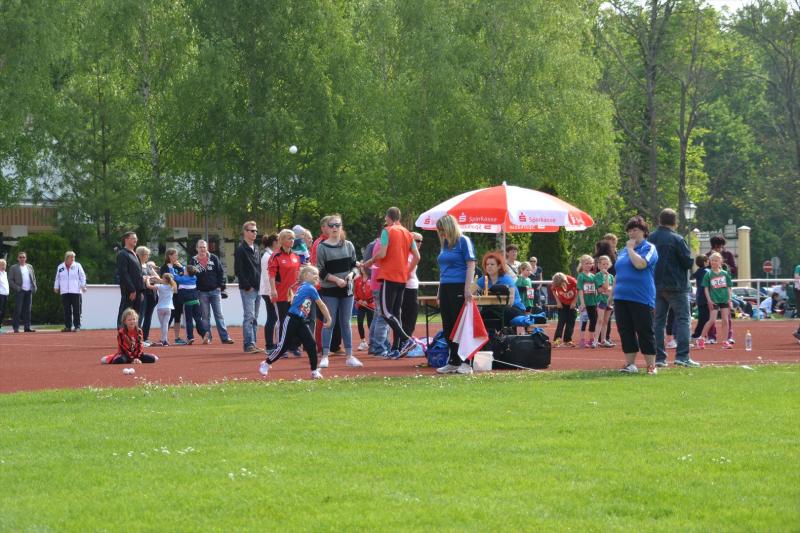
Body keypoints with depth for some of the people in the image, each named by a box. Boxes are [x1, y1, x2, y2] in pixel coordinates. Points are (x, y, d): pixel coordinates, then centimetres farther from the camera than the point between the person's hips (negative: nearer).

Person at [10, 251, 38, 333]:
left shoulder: (30, 266, 16)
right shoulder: (14, 268, 3)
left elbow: (33, 278, 18)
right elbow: (10, 280, -1)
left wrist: (34, 287, 3)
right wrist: (17, 288, -13)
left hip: (29, 291, 4)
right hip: (20, 291, -4)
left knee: (27, 310, 5)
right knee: (18, 310, -7)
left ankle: (27, 327, 8)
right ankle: (16, 328, -6)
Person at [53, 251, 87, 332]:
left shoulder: (77, 266, 4)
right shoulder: (60, 267, 11)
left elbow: (82, 276, 3)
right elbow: (57, 278, 18)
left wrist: (83, 286, -5)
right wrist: (56, 287, 15)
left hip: (76, 292, -2)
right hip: (64, 292, 2)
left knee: (76, 310, -4)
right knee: (67, 310, 2)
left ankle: (77, 326, -1)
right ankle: (68, 326, 6)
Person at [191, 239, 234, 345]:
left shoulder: (213, 258, 3)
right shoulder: (193, 261, 3)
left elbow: (221, 272, 4)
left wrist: (221, 286, -3)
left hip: (215, 290, 0)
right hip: (202, 292, 0)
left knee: (219, 315, -1)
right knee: (205, 316, 4)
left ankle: (224, 337, -2)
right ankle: (207, 338, 9)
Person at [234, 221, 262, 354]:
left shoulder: (255, 248, 17)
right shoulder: (241, 249, -8)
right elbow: (238, 270, -12)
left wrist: (260, 284, 10)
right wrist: (247, 286, -15)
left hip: (257, 288, 8)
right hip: (247, 289, -8)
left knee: (254, 318, 10)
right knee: (249, 316, -10)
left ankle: (253, 344, 14)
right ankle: (249, 344, -10)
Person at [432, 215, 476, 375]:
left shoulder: (463, 241, -5)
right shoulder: (445, 244, 16)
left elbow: (471, 265, -11)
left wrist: (467, 289, -18)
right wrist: (439, 291, 19)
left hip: (459, 288, -8)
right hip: (445, 288, 8)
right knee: (448, 327, 8)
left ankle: (466, 362, -3)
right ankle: (453, 362, 14)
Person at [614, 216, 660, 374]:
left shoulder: (649, 248, -3)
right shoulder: (623, 251, 18)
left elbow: (640, 264, -22)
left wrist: (631, 249, -10)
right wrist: (613, 293, 18)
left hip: (641, 298, -7)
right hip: (621, 298, 7)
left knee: (645, 332, -3)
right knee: (625, 332, 6)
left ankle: (651, 365, 1)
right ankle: (630, 364, 12)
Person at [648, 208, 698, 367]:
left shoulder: (650, 239, 3)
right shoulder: (677, 239, -13)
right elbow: (688, 262, -11)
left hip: (656, 287, 5)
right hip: (676, 286, -5)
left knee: (658, 321, 10)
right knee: (683, 319, -1)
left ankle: (659, 357, 7)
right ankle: (682, 356, -11)